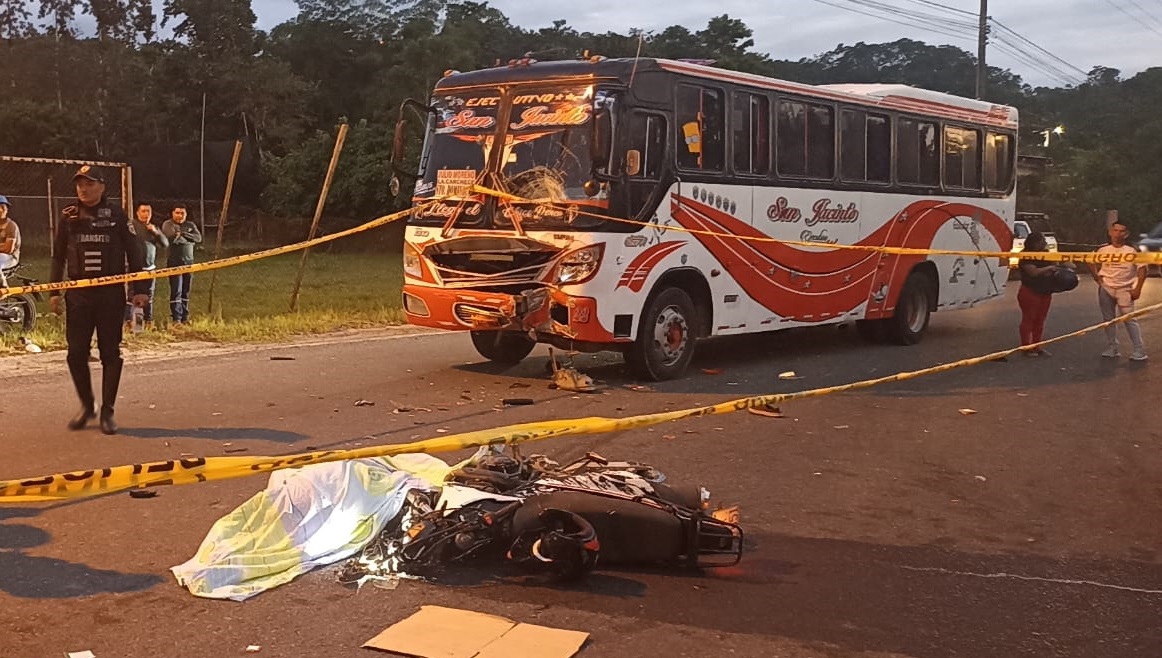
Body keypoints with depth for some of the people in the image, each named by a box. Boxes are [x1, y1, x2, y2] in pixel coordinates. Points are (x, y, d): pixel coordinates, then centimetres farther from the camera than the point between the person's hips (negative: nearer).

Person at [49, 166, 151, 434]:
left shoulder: (116, 215, 1)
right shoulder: (68, 216, 7)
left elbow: (133, 252, 2)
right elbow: (58, 256, 12)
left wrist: (140, 289, -4)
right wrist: (54, 291, 6)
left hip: (111, 293, -2)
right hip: (78, 294, 2)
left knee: (111, 353, 2)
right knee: (76, 353, 1)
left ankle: (107, 411, 10)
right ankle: (86, 405, 19)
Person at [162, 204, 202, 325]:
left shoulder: (190, 225, 14)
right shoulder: (168, 224, 0)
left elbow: (198, 238, -4)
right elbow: (173, 238, -18)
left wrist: (182, 234, -13)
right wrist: (189, 239, -8)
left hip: (188, 262, 5)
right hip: (174, 262, -5)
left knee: (186, 291, 8)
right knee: (176, 291, -8)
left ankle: (185, 317, 15)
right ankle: (176, 318, -6)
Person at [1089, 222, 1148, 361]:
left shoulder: (1133, 250, -7)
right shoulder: (1103, 249, 1)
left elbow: (1142, 269, -5)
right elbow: (1093, 263, 16)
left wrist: (1137, 289, -11)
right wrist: (1097, 278, 3)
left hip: (1125, 289, -4)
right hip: (1106, 289, 4)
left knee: (1129, 319, -7)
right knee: (1108, 319, 10)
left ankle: (1139, 350, -5)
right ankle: (1112, 348, 20)